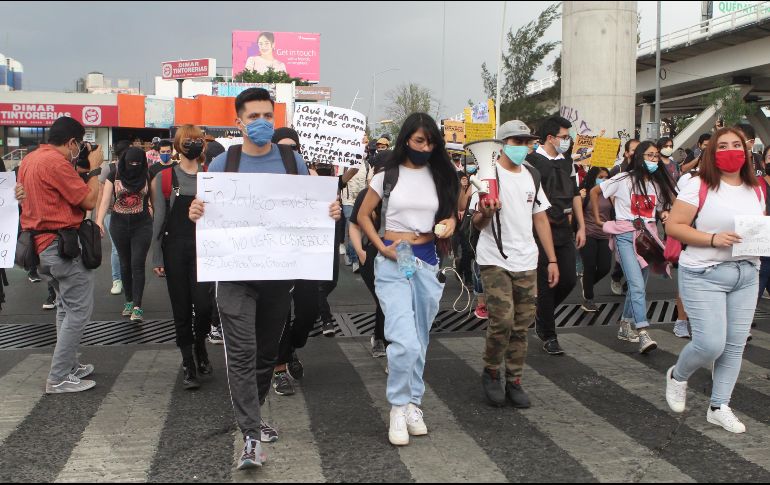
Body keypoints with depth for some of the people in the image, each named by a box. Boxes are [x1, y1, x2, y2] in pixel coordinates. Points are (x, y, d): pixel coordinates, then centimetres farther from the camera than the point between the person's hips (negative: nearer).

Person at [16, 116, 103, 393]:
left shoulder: (29, 160, 11)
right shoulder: (57, 163, -18)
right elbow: (89, 200, -16)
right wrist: (94, 168, -3)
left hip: (41, 244, 10)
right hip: (63, 244, -10)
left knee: (66, 305, 20)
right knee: (79, 309, -5)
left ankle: (68, 366, 25)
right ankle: (59, 378, -3)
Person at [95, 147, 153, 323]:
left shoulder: (147, 176, -1)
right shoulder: (114, 175, -1)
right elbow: (105, 200, -3)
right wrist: (99, 221, -13)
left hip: (142, 225, -2)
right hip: (119, 225, 2)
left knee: (138, 265, -8)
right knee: (125, 265, 12)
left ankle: (137, 307, -8)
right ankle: (129, 301, 25)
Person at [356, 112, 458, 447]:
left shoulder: (440, 176, 8)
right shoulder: (388, 175, 0)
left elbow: (451, 214, 18)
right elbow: (363, 215, 5)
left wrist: (450, 224, -5)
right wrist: (381, 247, -7)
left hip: (427, 262, 4)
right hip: (393, 262, -4)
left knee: (419, 340, 11)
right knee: (404, 341, -15)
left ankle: (412, 404, 25)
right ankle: (399, 407, 1)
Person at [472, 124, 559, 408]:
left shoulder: (531, 176, 14)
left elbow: (541, 219, 16)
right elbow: (477, 223, -5)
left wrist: (552, 260, 11)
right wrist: (485, 213, -29)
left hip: (526, 262, 6)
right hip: (495, 260, -5)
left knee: (521, 326, 6)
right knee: (502, 321, -13)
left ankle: (513, 381, 17)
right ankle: (491, 373, 9)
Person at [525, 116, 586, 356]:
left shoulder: (567, 163, 13)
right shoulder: (532, 162, -9)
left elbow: (575, 195, 20)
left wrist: (581, 227, 15)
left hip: (564, 229, 7)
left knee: (569, 280, 5)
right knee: (546, 284, -1)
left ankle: (543, 316, 29)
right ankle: (549, 336, 10)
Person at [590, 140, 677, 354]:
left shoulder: (658, 184, 12)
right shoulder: (623, 180, -2)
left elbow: (662, 208, 23)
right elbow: (594, 192, 5)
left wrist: (666, 214, 1)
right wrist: (598, 218, 5)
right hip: (626, 234, -6)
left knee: (638, 285, 10)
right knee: (637, 285, -17)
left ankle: (625, 326, 26)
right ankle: (643, 334, -24)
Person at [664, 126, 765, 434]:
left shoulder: (756, 190, 10)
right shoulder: (700, 186, -8)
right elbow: (673, 226, -11)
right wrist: (713, 239, -22)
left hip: (746, 275, 6)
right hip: (704, 275, -6)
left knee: (735, 344, 5)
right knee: (711, 344, -9)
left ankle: (719, 407, 19)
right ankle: (677, 376, 22)